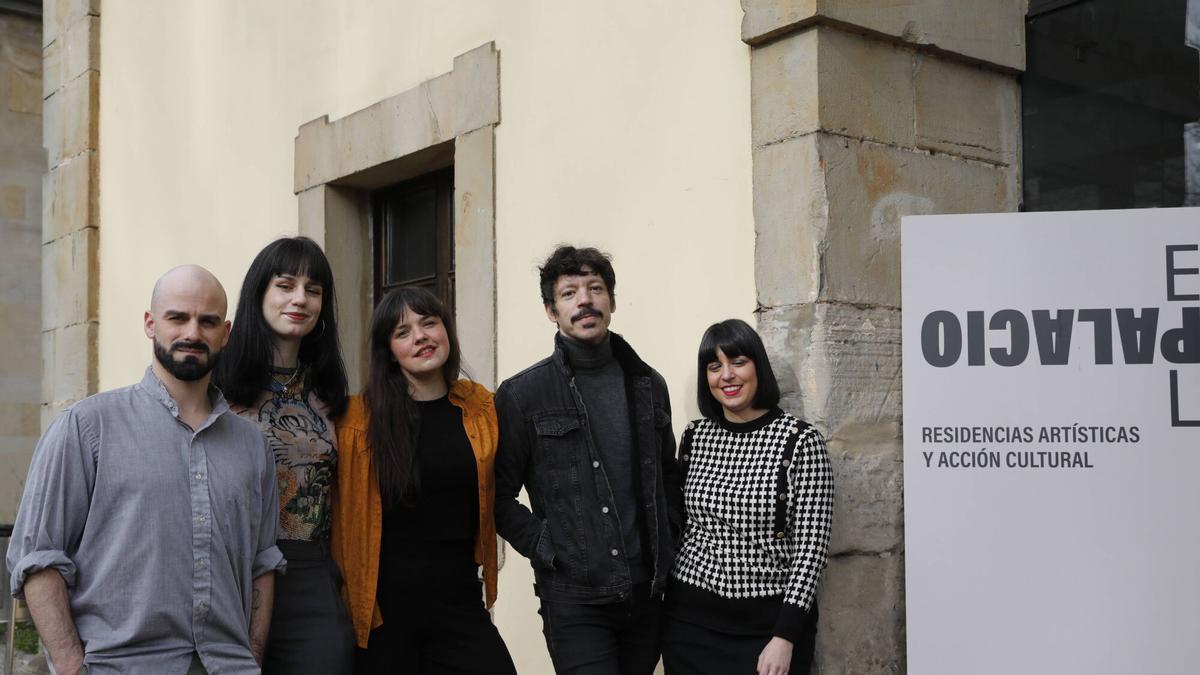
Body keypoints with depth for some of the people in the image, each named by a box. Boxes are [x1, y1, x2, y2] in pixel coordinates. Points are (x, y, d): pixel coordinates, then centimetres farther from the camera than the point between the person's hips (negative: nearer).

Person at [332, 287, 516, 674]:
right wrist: (348, 599, -4)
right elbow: (344, 516, -2)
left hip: (459, 600, 3)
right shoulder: (360, 417, -6)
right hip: (383, 605, -2)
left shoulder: (481, 407, 4)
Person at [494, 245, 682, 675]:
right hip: (574, 601, -4)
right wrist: (544, 547, -10)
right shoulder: (522, 394, -4)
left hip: (648, 593, 5)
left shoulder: (649, 385, 9)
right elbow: (499, 494, -4)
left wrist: (669, 547, 10)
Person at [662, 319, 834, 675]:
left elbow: (810, 546, -11)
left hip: (767, 623, -3)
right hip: (691, 620, 4)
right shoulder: (694, 436, 4)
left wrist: (785, 636, -15)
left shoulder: (800, 441, -9)